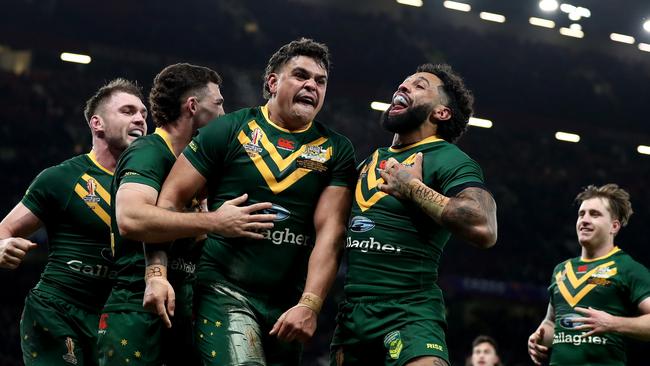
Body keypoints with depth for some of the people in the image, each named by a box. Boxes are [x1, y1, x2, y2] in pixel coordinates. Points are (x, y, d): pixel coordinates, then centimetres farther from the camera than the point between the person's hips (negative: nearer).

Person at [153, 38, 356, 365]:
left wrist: (309, 305, -14)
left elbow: (329, 232, -2)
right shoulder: (229, 130, 2)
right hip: (225, 289, -3)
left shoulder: (336, 151, 7)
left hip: (288, 304, 3)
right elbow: (169, 200, 1)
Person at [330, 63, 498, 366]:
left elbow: (484, 229, -22)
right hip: (350, 310, 7)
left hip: (408, 312, -7)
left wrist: (413, 188, -14)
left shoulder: (449, 160, -4)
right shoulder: (370, 161, 19)